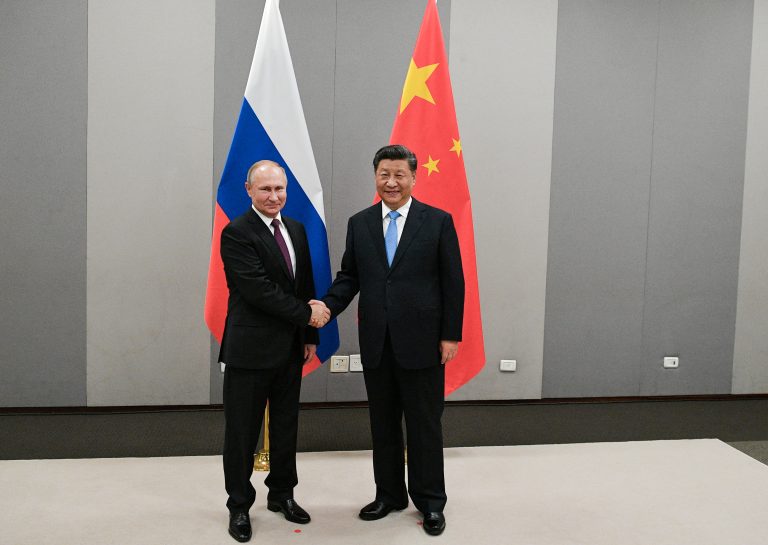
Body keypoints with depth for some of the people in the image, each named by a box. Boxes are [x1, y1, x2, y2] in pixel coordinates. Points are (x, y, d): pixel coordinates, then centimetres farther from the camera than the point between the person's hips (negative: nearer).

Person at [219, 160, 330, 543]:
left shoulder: (296, 229, 10)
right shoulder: (237, 234, -13)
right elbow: (259, 290, -20)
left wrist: (310, 335, 9)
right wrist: (307, 314, -14)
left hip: (290, 348, 7)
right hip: (251, 349, -6)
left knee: (286, 425, 16)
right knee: (243, 431, 5)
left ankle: (281, 494, 32)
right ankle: (239, 506, 20)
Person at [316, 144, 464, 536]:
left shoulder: (438, 221, -3)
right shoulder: (359, 224, 6)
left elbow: (453, 282, -3)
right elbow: (349, 278, 8)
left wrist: (451, 335, -7)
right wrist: (326, 308, -10)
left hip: (421, 341, -3)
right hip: (376, 342, 3)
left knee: (424, 425, 7)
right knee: (382, 424, 14)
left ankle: (430, 502, 22)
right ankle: (389, 494, 29)